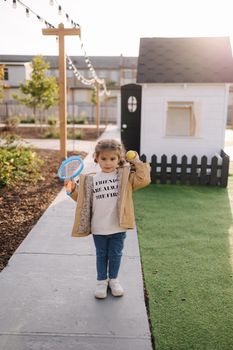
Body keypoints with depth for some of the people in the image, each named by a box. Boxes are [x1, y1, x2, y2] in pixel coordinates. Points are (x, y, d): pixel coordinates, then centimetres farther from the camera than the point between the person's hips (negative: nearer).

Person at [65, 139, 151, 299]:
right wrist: (73, 189, -7)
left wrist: (137, 162, -12)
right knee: (101, 255, 17)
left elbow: (144, 180, -16)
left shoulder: (125, 176, -5)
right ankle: (101, 281, 34)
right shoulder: (91, 180, 1)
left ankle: (113, 279, 37)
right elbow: (82, 198, 9)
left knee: (115, 255, 16)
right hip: (99, 228, 1)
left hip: (118, 227, -1)